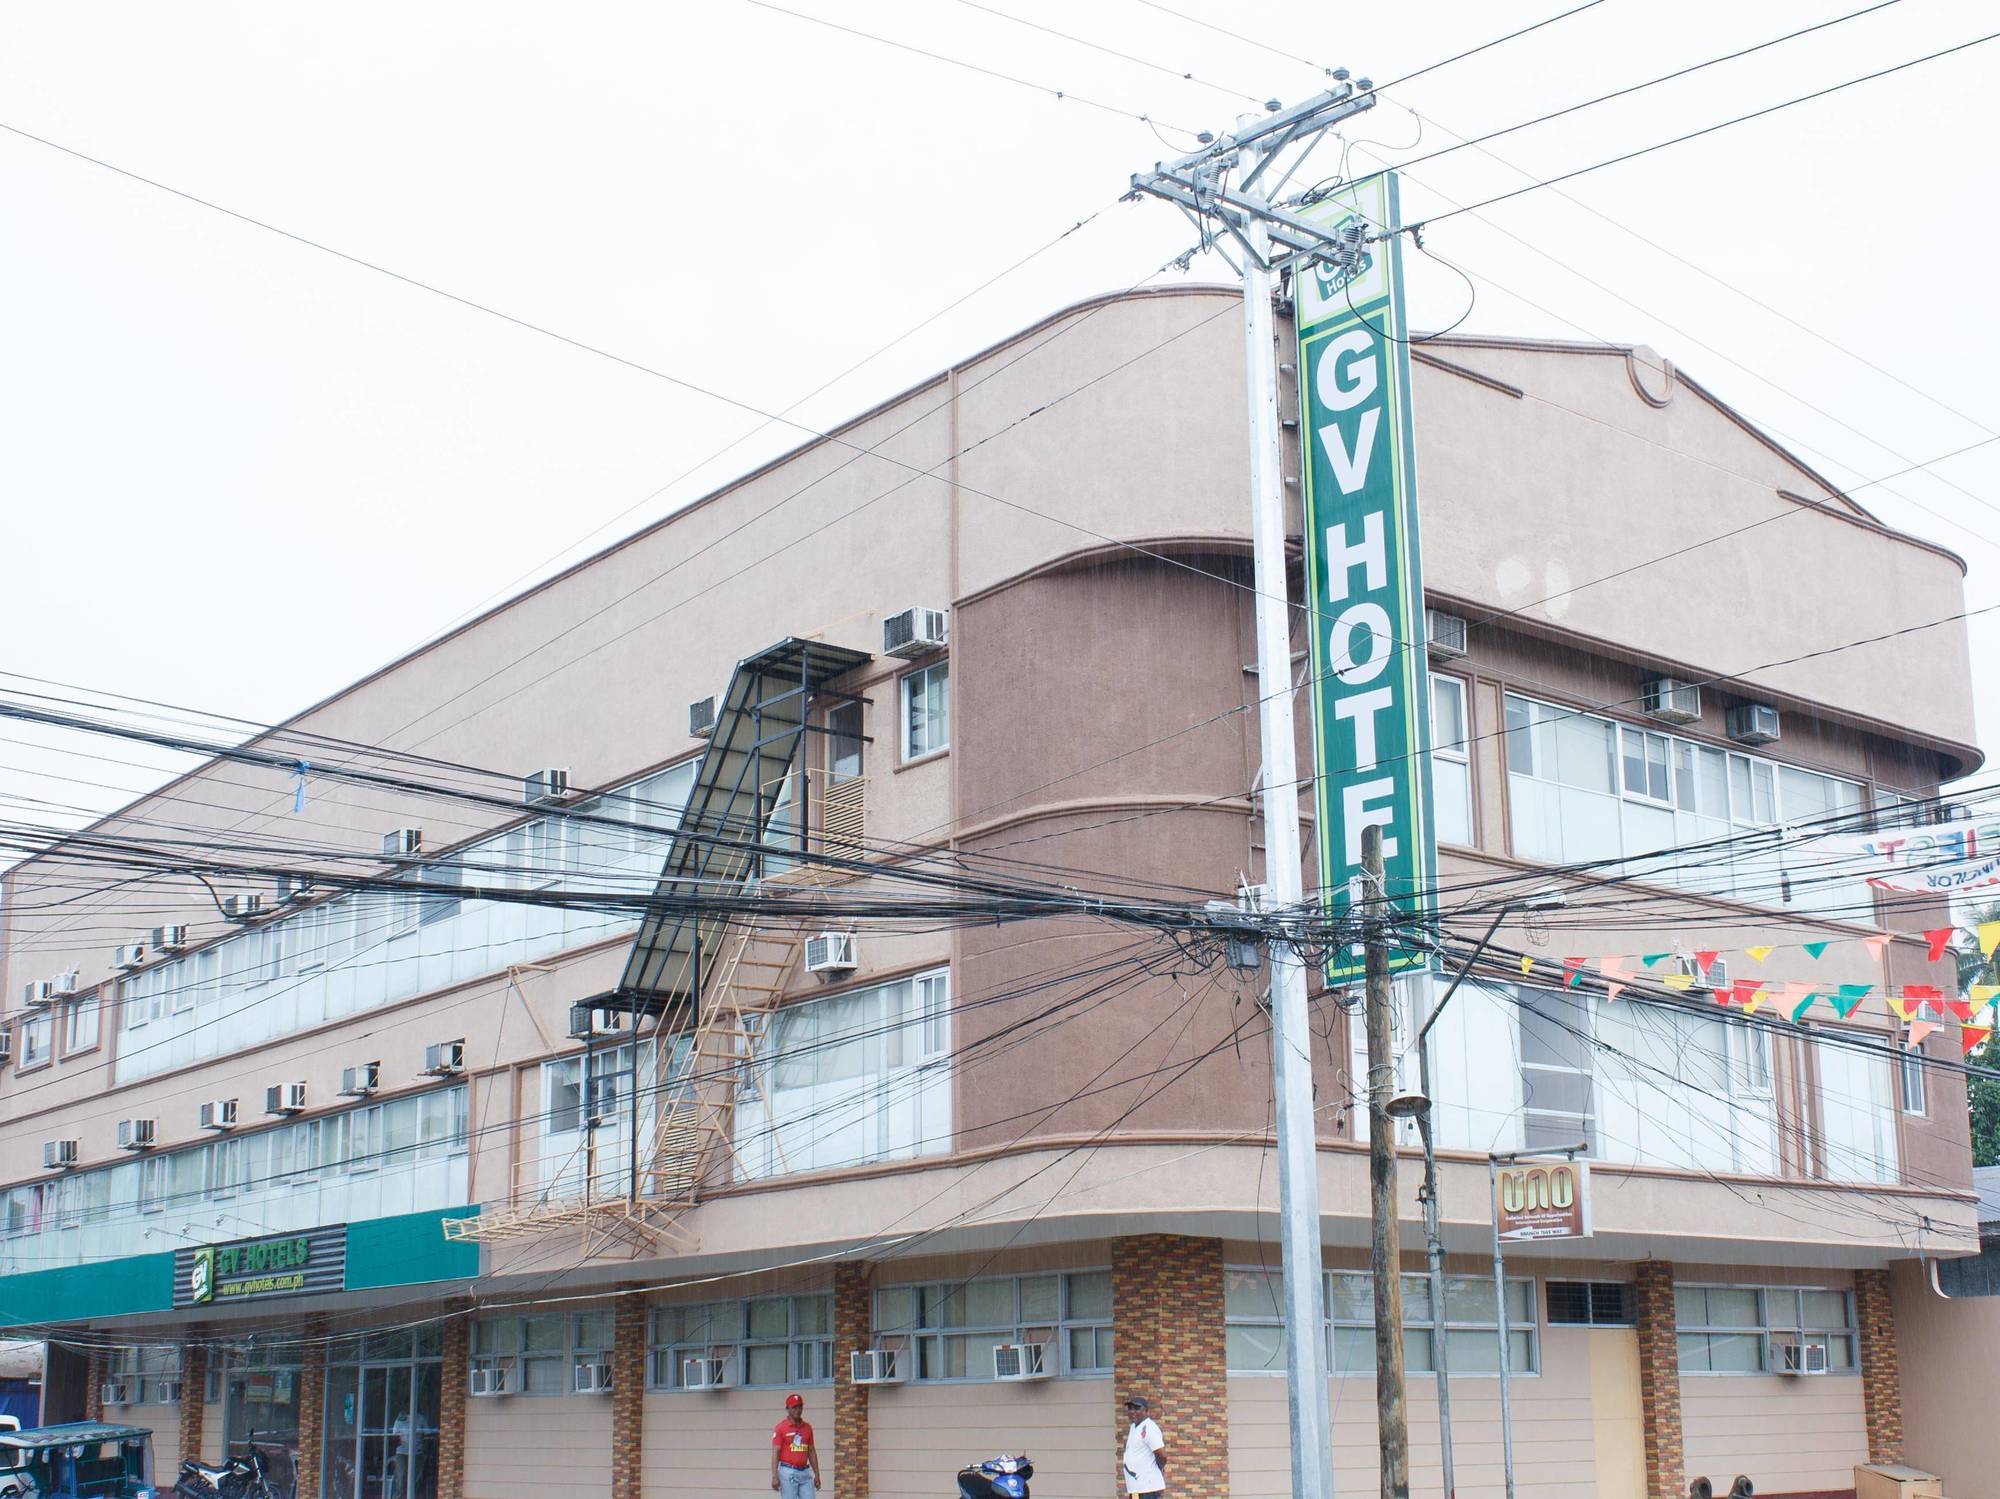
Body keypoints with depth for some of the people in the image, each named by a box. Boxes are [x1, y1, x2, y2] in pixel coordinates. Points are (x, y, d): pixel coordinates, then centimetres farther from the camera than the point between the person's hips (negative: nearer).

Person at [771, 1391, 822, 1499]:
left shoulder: (807, 1427, 12)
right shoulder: (781, 1427, -4)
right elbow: (775, 1453, -8)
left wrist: (817, 1474, 13)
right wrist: (774, 1477, -15)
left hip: (805, 1472, 5)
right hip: (788, 1472, -5)